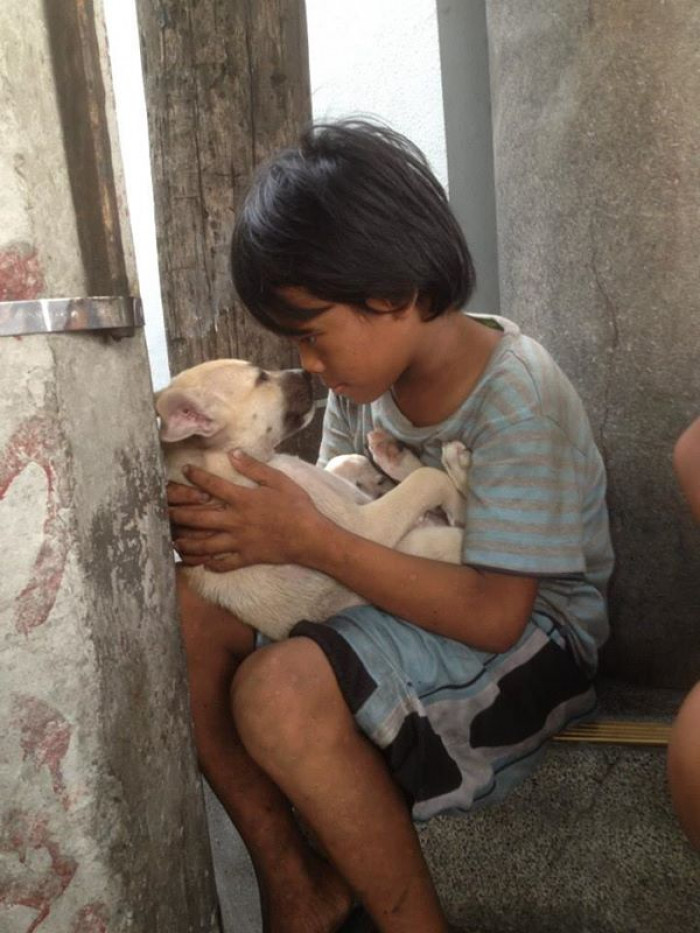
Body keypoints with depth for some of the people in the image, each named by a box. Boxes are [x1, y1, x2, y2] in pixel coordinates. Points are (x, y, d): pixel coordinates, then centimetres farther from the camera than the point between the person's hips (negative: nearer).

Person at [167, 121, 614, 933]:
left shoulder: (515, 398, -22)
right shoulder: (365, 371, -1)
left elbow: (493, 616, -25)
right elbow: (329, 515, 2)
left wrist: (310, 540, -28)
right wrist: (244, 526, -19)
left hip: (530, 634, -7)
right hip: (392, 605, 7)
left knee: (281, 690, -32)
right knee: (185, 608, -11)